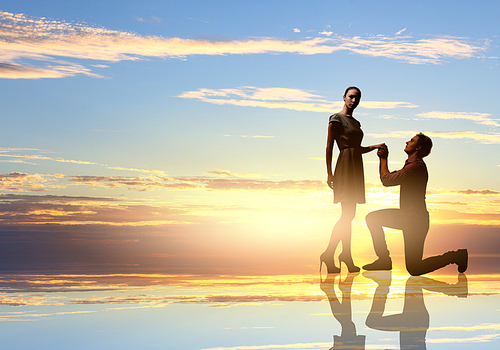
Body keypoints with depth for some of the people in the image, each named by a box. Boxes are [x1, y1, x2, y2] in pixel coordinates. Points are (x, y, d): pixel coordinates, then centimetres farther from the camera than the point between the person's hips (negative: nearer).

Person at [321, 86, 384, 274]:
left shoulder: (355, 122, 20)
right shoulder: (336, 119, -4)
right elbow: (329, 147, -9)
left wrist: (374, 147, 9)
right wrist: (329, 173, -15)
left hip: (356, 167, 8)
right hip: (345, 165, -8)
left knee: (348, 214, 8)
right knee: (348, 214, -14)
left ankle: (346, 256, 11)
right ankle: (328, 255, -13)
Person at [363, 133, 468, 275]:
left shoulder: (416, 166, -21)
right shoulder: (411, 164, 13)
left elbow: (387, 180, -18)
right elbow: (386, 178, 18)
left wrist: (384, 159, -4)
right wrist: (382, 158, 5)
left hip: (415, 220, -10)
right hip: (407, 216, 10)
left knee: (414, 269, -8)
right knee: (372, 218, 13)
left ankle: (456, 256, 2)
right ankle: (384, 259, 16)